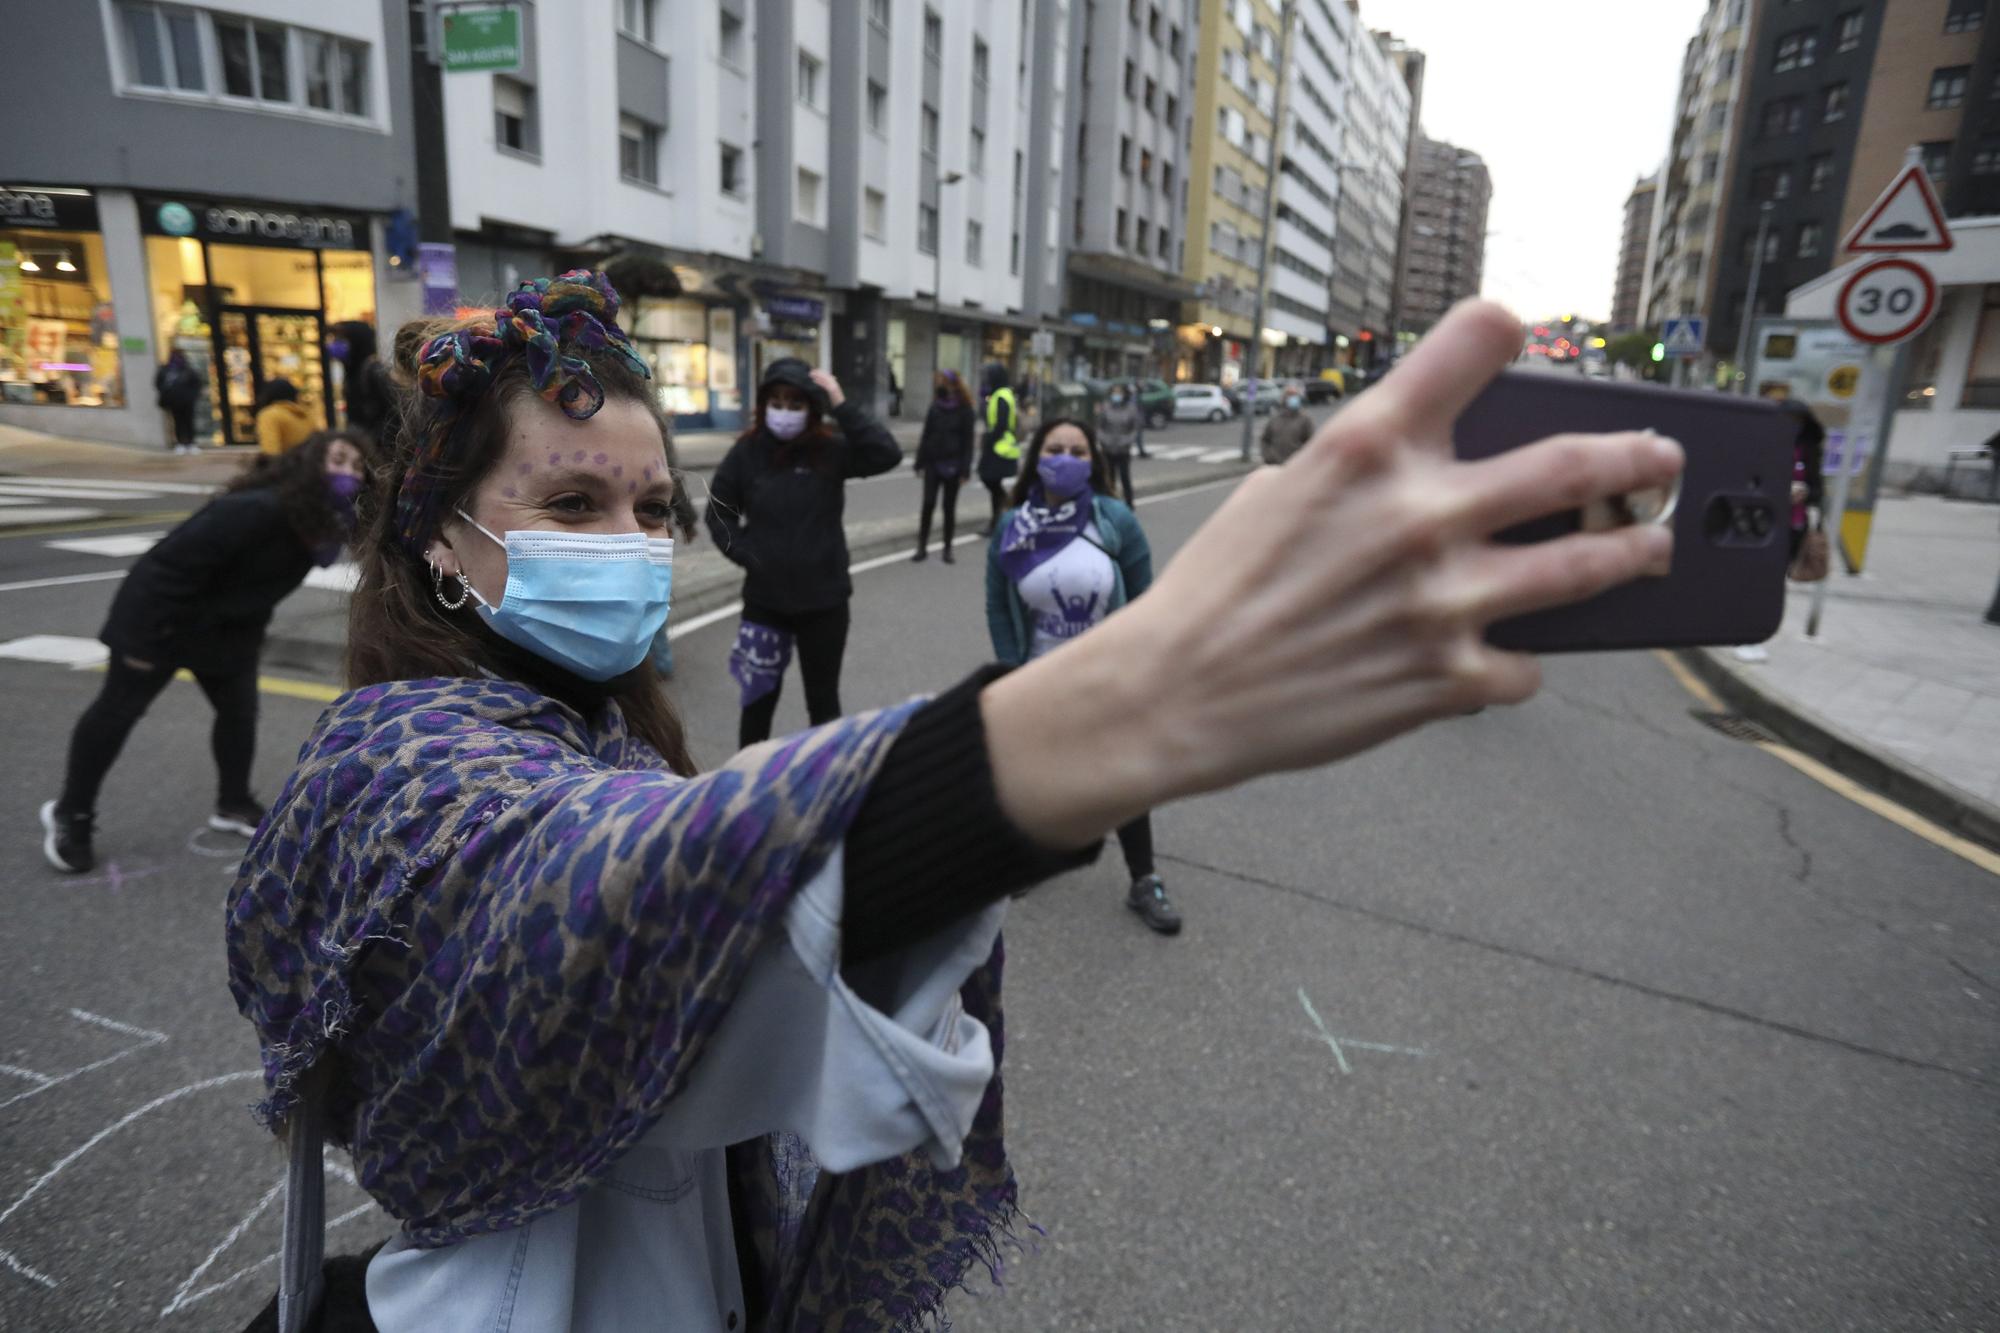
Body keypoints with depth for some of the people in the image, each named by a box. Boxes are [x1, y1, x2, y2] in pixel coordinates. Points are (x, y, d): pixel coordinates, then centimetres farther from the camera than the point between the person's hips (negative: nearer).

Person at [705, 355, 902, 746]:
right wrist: (747, 555, -7)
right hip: (764, 598, 1)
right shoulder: (746, 453, -5)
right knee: (758, 697, 13)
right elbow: (719, 512, 4)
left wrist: (841, 405, -25)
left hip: (824, 598, -1)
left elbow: (887, 454, -22)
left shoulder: (831, 449, -8)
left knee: (823, 698, 14)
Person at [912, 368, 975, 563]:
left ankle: (947, 548, 13)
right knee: (928, 504, -2)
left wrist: (965, 469, -10)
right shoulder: (935, 408, 6)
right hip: (933, 463, 2)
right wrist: (920, 463, 4)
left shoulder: (964, 410, -3)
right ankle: (922, 547, 3)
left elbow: (968, 441, -4)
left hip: (952, 465, -2)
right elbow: (925, 436, 9)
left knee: (949, 507, 5)